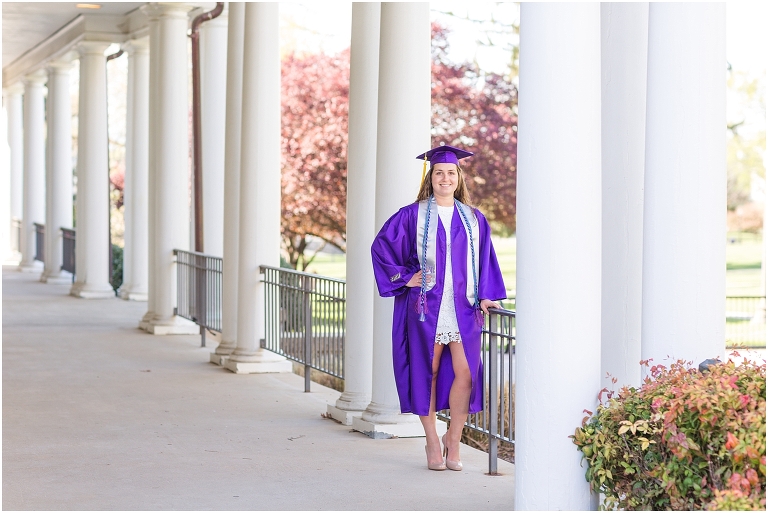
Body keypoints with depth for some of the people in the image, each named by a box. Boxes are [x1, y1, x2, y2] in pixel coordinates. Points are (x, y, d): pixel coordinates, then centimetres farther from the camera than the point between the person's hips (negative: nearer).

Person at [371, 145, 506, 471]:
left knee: (466, 372, -9)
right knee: (428, 373, 2)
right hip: (426, 306, -2)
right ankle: (433, 444, 14)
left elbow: (485, 260, 14)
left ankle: (453, 440, 7)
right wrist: (404, 277, -2)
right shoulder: (413, 216, 2)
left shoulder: (473, 219, 12)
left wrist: (486, 296, 3)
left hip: (463, 308, 2)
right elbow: (381, 246, 4)